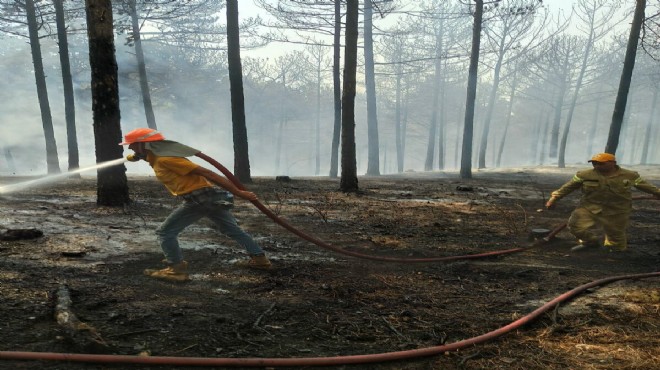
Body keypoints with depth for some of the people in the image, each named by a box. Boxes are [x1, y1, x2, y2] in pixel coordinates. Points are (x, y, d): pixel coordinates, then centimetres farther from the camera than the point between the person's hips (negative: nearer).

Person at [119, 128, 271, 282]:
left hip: (199, 198, -10)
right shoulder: (157, 156, 13)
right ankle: (260, 258, 29)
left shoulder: (165, 159, -15)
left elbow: (205, 173, -19)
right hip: (211, 197, 10)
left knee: (165, 232, 0)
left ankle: (177, 269, 0)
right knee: (233, 229, 21)